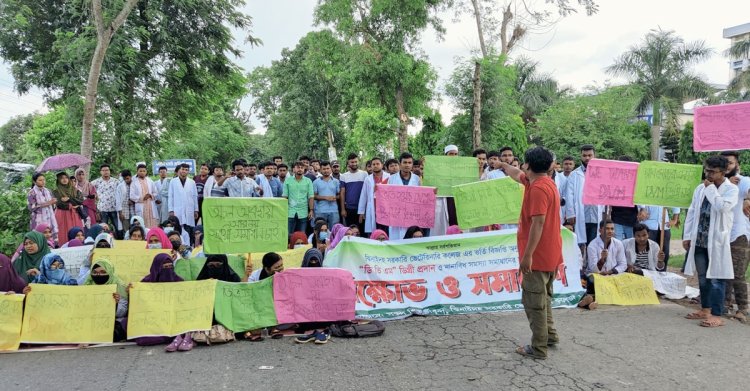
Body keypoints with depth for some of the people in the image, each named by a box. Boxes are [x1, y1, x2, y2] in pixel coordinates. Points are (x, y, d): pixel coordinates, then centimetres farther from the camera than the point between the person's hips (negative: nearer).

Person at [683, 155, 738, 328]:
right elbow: (692, 212, 13)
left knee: (716, 279, -3)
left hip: (717, 241, -5)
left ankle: (717, 315, 1)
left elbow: (723, 206, -24)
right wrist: (687, 236, 8)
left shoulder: (731, 189, -5)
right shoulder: (701, 188, 11)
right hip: (699, 241, 6)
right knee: (703, 278, 14)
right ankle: (705, 310, 25)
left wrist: (711, 189, -11)